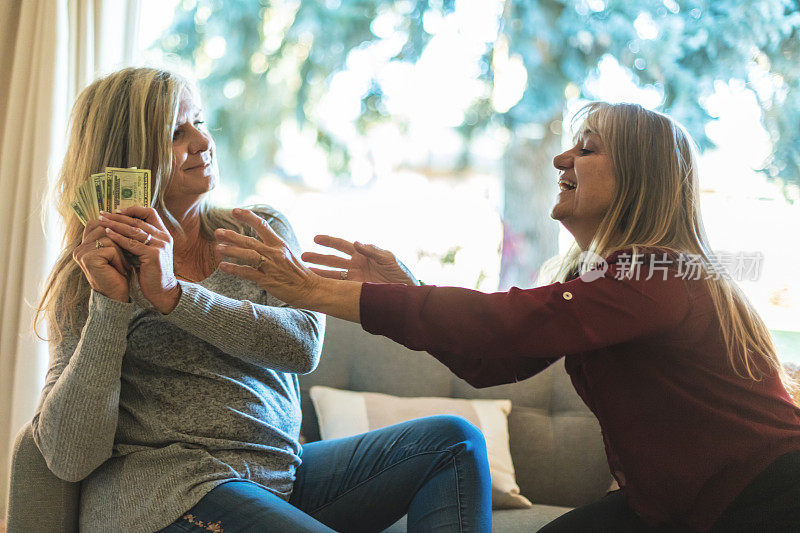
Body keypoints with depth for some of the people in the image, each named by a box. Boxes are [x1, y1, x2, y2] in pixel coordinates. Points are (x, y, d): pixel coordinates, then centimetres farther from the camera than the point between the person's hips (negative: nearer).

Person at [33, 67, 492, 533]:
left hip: (282, 473, 5)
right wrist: (110, 305, -15)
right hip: (168, 491, -5)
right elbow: (69, 459, -8)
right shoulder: (90, 279, 2)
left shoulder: (263, 230, 12)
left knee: (451, 441, -7)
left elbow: (304, 345, -8)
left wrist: (173, 294, -16)